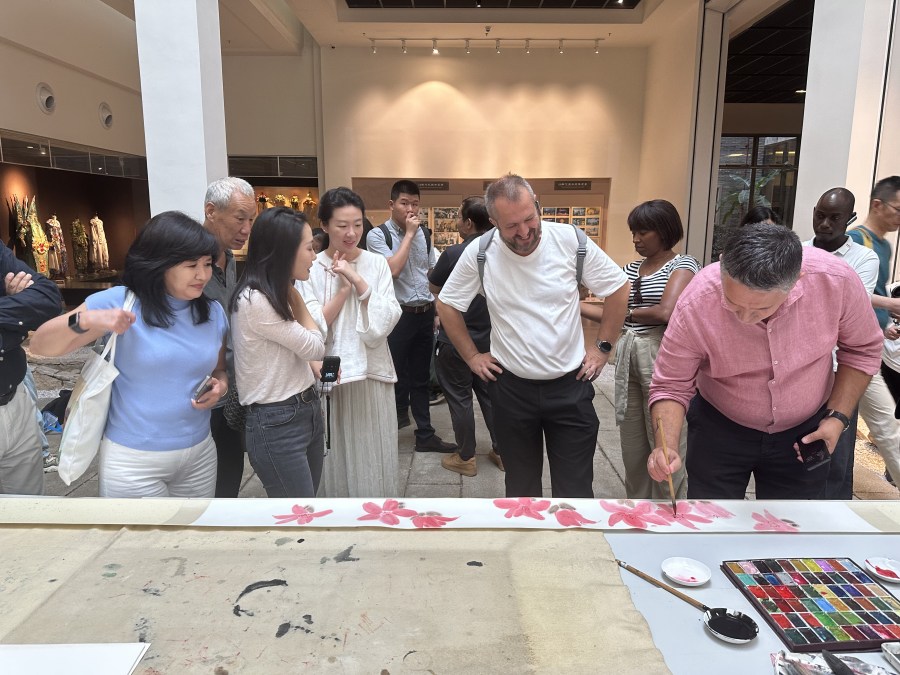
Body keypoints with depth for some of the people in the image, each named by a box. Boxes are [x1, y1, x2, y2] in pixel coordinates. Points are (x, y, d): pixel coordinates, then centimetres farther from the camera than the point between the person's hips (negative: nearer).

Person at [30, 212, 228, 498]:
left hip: (200, 453, 5)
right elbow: (40, 345, -9)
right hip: (133, 460, -4)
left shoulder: (214, 312, 2)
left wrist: (221, 385, -8)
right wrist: (85, 320, -28)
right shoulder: (120, 301, -11)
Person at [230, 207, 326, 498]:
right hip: (276, 423, -9)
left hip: (306, 411, 9)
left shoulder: (278, 294, 10)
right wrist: (296, 298, -2)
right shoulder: (253, 301, -21)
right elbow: (315, 347, -13)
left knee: (307, 500, 18)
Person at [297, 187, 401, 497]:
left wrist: (358, 281, -15)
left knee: (374, 454, 11)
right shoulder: (310, 268, -3)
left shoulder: (377, 263, 1)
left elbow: (386, 321, -7)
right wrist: (343, 288, -15)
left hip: (372, 372, 1)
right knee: (336, 456, 10)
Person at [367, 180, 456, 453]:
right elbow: (392, 270, -21)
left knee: (421, 378, 14)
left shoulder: (423, 234, 10)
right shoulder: (378, 235, -7)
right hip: (397, 315, -5)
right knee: (396, 375, 6)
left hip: (425, 315, 6)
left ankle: (425, 435, 24)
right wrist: (409, 234, -14)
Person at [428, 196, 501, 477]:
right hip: (490, 338, 6)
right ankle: (502, 451, 25)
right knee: (490, 394, 17)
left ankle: (466, 458, 17)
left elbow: (434, 288, -2)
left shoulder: (454, 253, -18)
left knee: (459, 398, 7)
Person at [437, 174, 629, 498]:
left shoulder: (571, 241, -10)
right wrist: (472, 356, 4)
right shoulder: (479, 253, -8)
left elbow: (618, 288, 3)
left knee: (575, 491, 8)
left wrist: (603, 347, 2)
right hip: (511, 387, 1)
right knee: (520, 489, 16)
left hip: (570, 385, -1)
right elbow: (447, 304, 5)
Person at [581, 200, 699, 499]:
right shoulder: (631, 269, 14)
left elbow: (666, 312, -20)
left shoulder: (682, 265, -5)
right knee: (632, 443, 15)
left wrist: (629, 312, -4)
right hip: (628, 357, 7)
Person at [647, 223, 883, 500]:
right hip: (719, 430, -1)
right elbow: (671, 386, -18)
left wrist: (838, 417, -12)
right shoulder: (695, 303, -29)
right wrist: (665, 447, -33)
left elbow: (862, 349, -5)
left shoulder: (836, 280, -25)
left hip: (804, 432, 2)